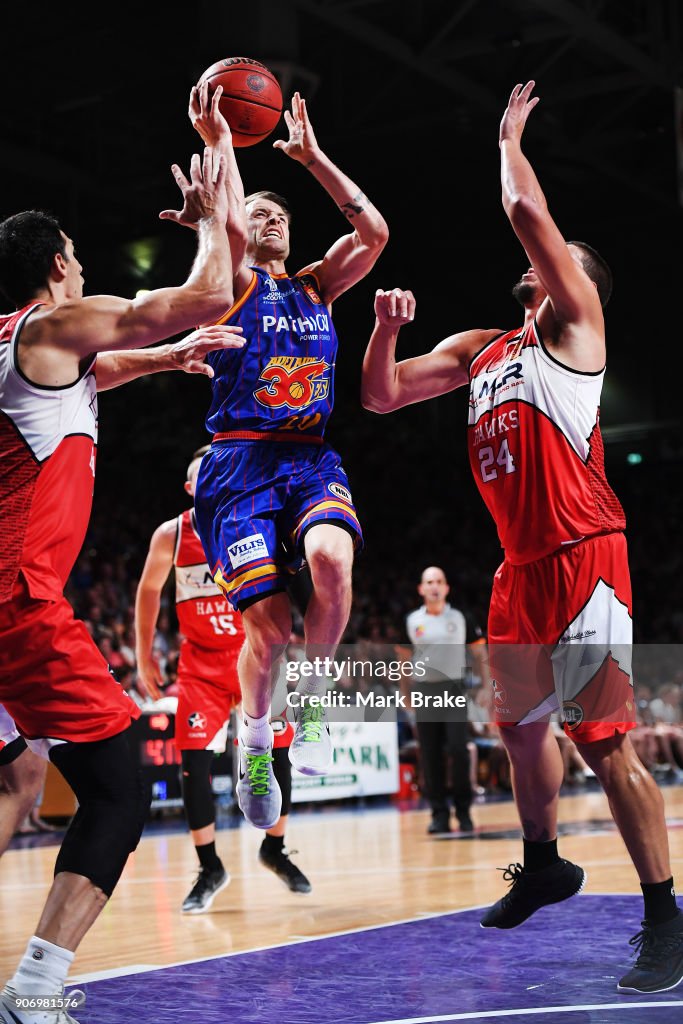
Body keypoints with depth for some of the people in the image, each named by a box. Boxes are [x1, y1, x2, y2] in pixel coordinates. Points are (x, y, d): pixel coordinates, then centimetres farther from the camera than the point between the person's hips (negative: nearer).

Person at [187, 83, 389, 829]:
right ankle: (254, 740, 17)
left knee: (332, 559, -30)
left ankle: (311, 701, -7)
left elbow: (374, 231, 8)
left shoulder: (316, 287, 18)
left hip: (311, 459, 3)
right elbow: (229, 225, -16)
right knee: (269, 623, -11)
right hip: (241, 462, -3)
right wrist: (219, 141, -8)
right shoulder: (235, 284, 5)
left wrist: (312, 156, 11)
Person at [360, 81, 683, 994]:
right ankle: (544, 866, 42)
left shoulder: (577, 326, -1)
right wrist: (386, 329, 0)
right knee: (521, 728, 21)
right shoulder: (479, 349, 18)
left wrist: (509, 137, 6)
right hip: (521, 568, 8)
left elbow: (527, 211, -10)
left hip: (583, 561, -8)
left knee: (606, 745, -10)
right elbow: (382, 397, 17)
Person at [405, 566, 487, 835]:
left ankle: (463, 811, 2)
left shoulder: (460, 618, 4)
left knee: (458, 750, -10)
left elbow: (479, 652, 7)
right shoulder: (412, 621, 7)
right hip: (425, 691, 2)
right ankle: (439, 814, 7)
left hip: (454, 689, -1)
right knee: (430, 755, 1)